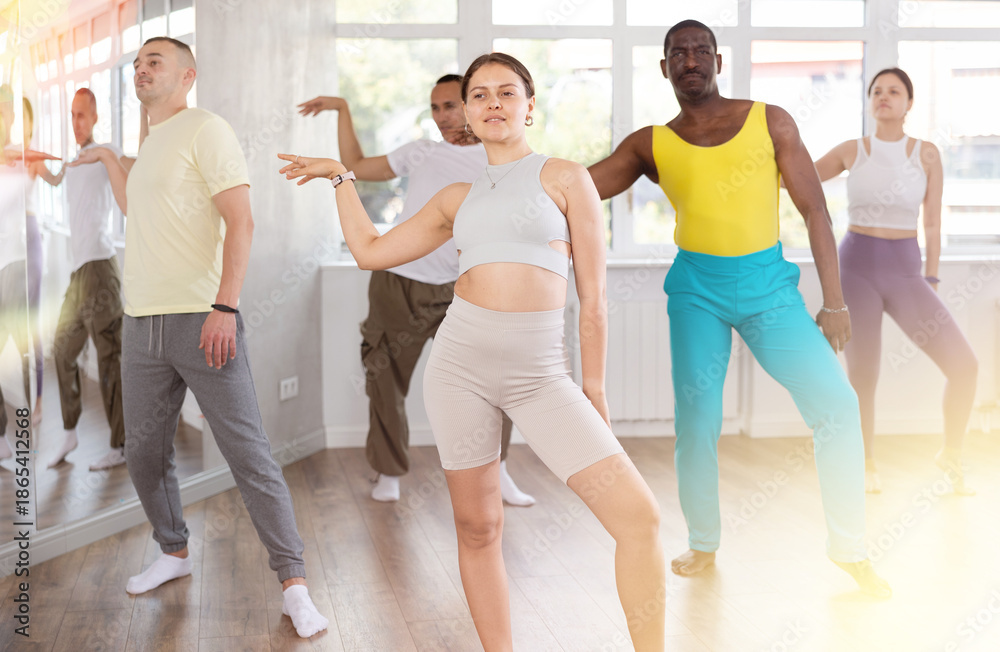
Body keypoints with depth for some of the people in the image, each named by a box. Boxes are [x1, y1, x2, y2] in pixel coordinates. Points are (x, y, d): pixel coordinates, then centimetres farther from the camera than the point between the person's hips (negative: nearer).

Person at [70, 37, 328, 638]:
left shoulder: (206, 130, -4)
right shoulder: (151, 144, 21)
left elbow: (241, 222, -14)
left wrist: (225, 306, -23)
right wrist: (109, 158, 34)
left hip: (201, 319, -8)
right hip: (142, 323, 8)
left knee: (249, 453, -8)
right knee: (144, 452, 14)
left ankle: (294, 582, -4)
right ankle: (175, 552, 33)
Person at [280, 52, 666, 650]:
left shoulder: (565, 178, 5)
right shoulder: (458, 198, 15)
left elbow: (593, 298, 4)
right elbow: (371, 251, 20)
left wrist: (594, 392, 4)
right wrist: (340, 177, 27)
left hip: (541, 372, -3)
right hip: (462, 360, 3)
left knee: (639, 516, -15)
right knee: (478, 527, 6)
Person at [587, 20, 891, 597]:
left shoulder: (770, 122, 2)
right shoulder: (651, 145, 4)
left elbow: (814, 210, 1)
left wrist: (835, 303, -4)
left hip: (768, 283, 0)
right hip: (698, 289, 0)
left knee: (837, 404, -9)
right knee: (696, 424, -4)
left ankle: (850, 548, 7)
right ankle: (703, 545, 19)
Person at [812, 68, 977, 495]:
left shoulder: (927, 153, 2)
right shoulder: (851, 151, 3)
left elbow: (932, 224, 5)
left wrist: (931, 283, 2)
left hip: (904, 272, 1)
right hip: (856, 268, -1)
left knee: (965, 366, -12)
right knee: (862, 379, -2)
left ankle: (951, 453, 13)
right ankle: (866, 466, 24)